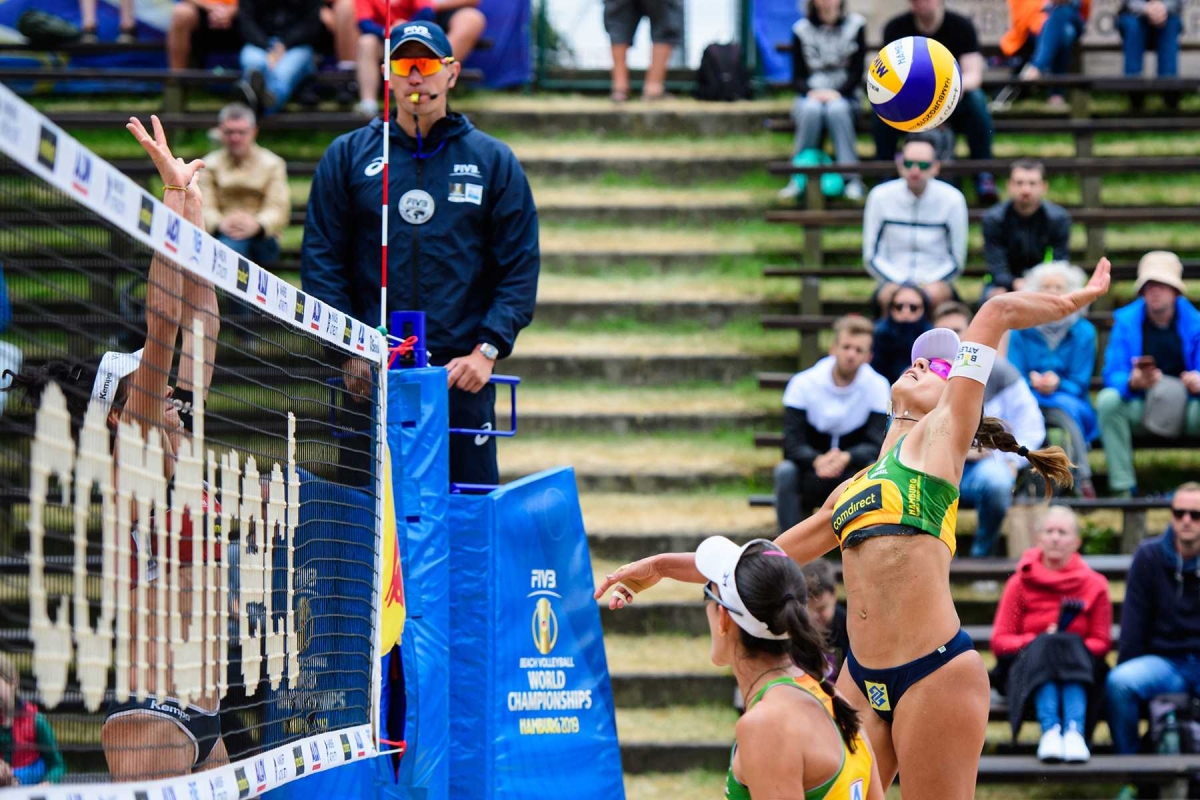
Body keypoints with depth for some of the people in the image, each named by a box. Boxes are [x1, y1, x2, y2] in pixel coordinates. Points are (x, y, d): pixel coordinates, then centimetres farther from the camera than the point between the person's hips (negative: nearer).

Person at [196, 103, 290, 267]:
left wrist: (257, 225, -27)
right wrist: (219, 224, -25)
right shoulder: (210, 165, 14)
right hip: (218, 240, 1)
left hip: (261, 242, -1)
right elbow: (204, 207, -1)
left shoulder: (272, 164, 11)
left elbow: (279, 209, -4)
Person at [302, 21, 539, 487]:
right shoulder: (348, 157, 9)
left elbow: (520, 268, 5)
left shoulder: (493, 162, 9)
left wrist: (488, 350, -7)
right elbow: (321, 260, 5)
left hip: (462, 375, 0)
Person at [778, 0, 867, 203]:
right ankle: (799, 178, -30)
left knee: (837, 109, -37)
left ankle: (852, 178, -36)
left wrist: (837, 93, -18)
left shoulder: (855, 25, 4)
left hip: (844, 96, -1)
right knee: (811, 110, -36)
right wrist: (811, 92, -19)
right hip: (811, 96, 1)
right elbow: (797, 77, 3)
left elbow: (857, 72, -1)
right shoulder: (802, 29, 6)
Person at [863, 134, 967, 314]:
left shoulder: (952, 199, -1)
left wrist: (928, 284, -12)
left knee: (934, 294, -34)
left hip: (936, 281, 0)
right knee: (889, 296, -33)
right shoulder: (880, 196, 1)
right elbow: (871, 257, 5)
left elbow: (956, 262, 4)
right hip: (893, 281, 0)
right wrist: (900, 282, -9)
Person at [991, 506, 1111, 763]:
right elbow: (1000, 641, 3)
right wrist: (1039, 640, -15)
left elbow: (1101, 643, 8)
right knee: (1045, 647, -33)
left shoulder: (1094, 585, 11)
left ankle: (1075, 732, -54)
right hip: (1028, 668, 0)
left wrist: (1071, 645, -13)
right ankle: (1050, 731, -55)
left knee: (1071, 646, -33)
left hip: (1079, 671, 1)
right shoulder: (1021, 582, 9)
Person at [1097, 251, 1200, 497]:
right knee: (1108, 400, -31)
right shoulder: (1126, 321, 0)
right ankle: (1122, 486, -29)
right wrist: (1133, 382, -31)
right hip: (1140, 409, 0)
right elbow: (1112, 375, -7)